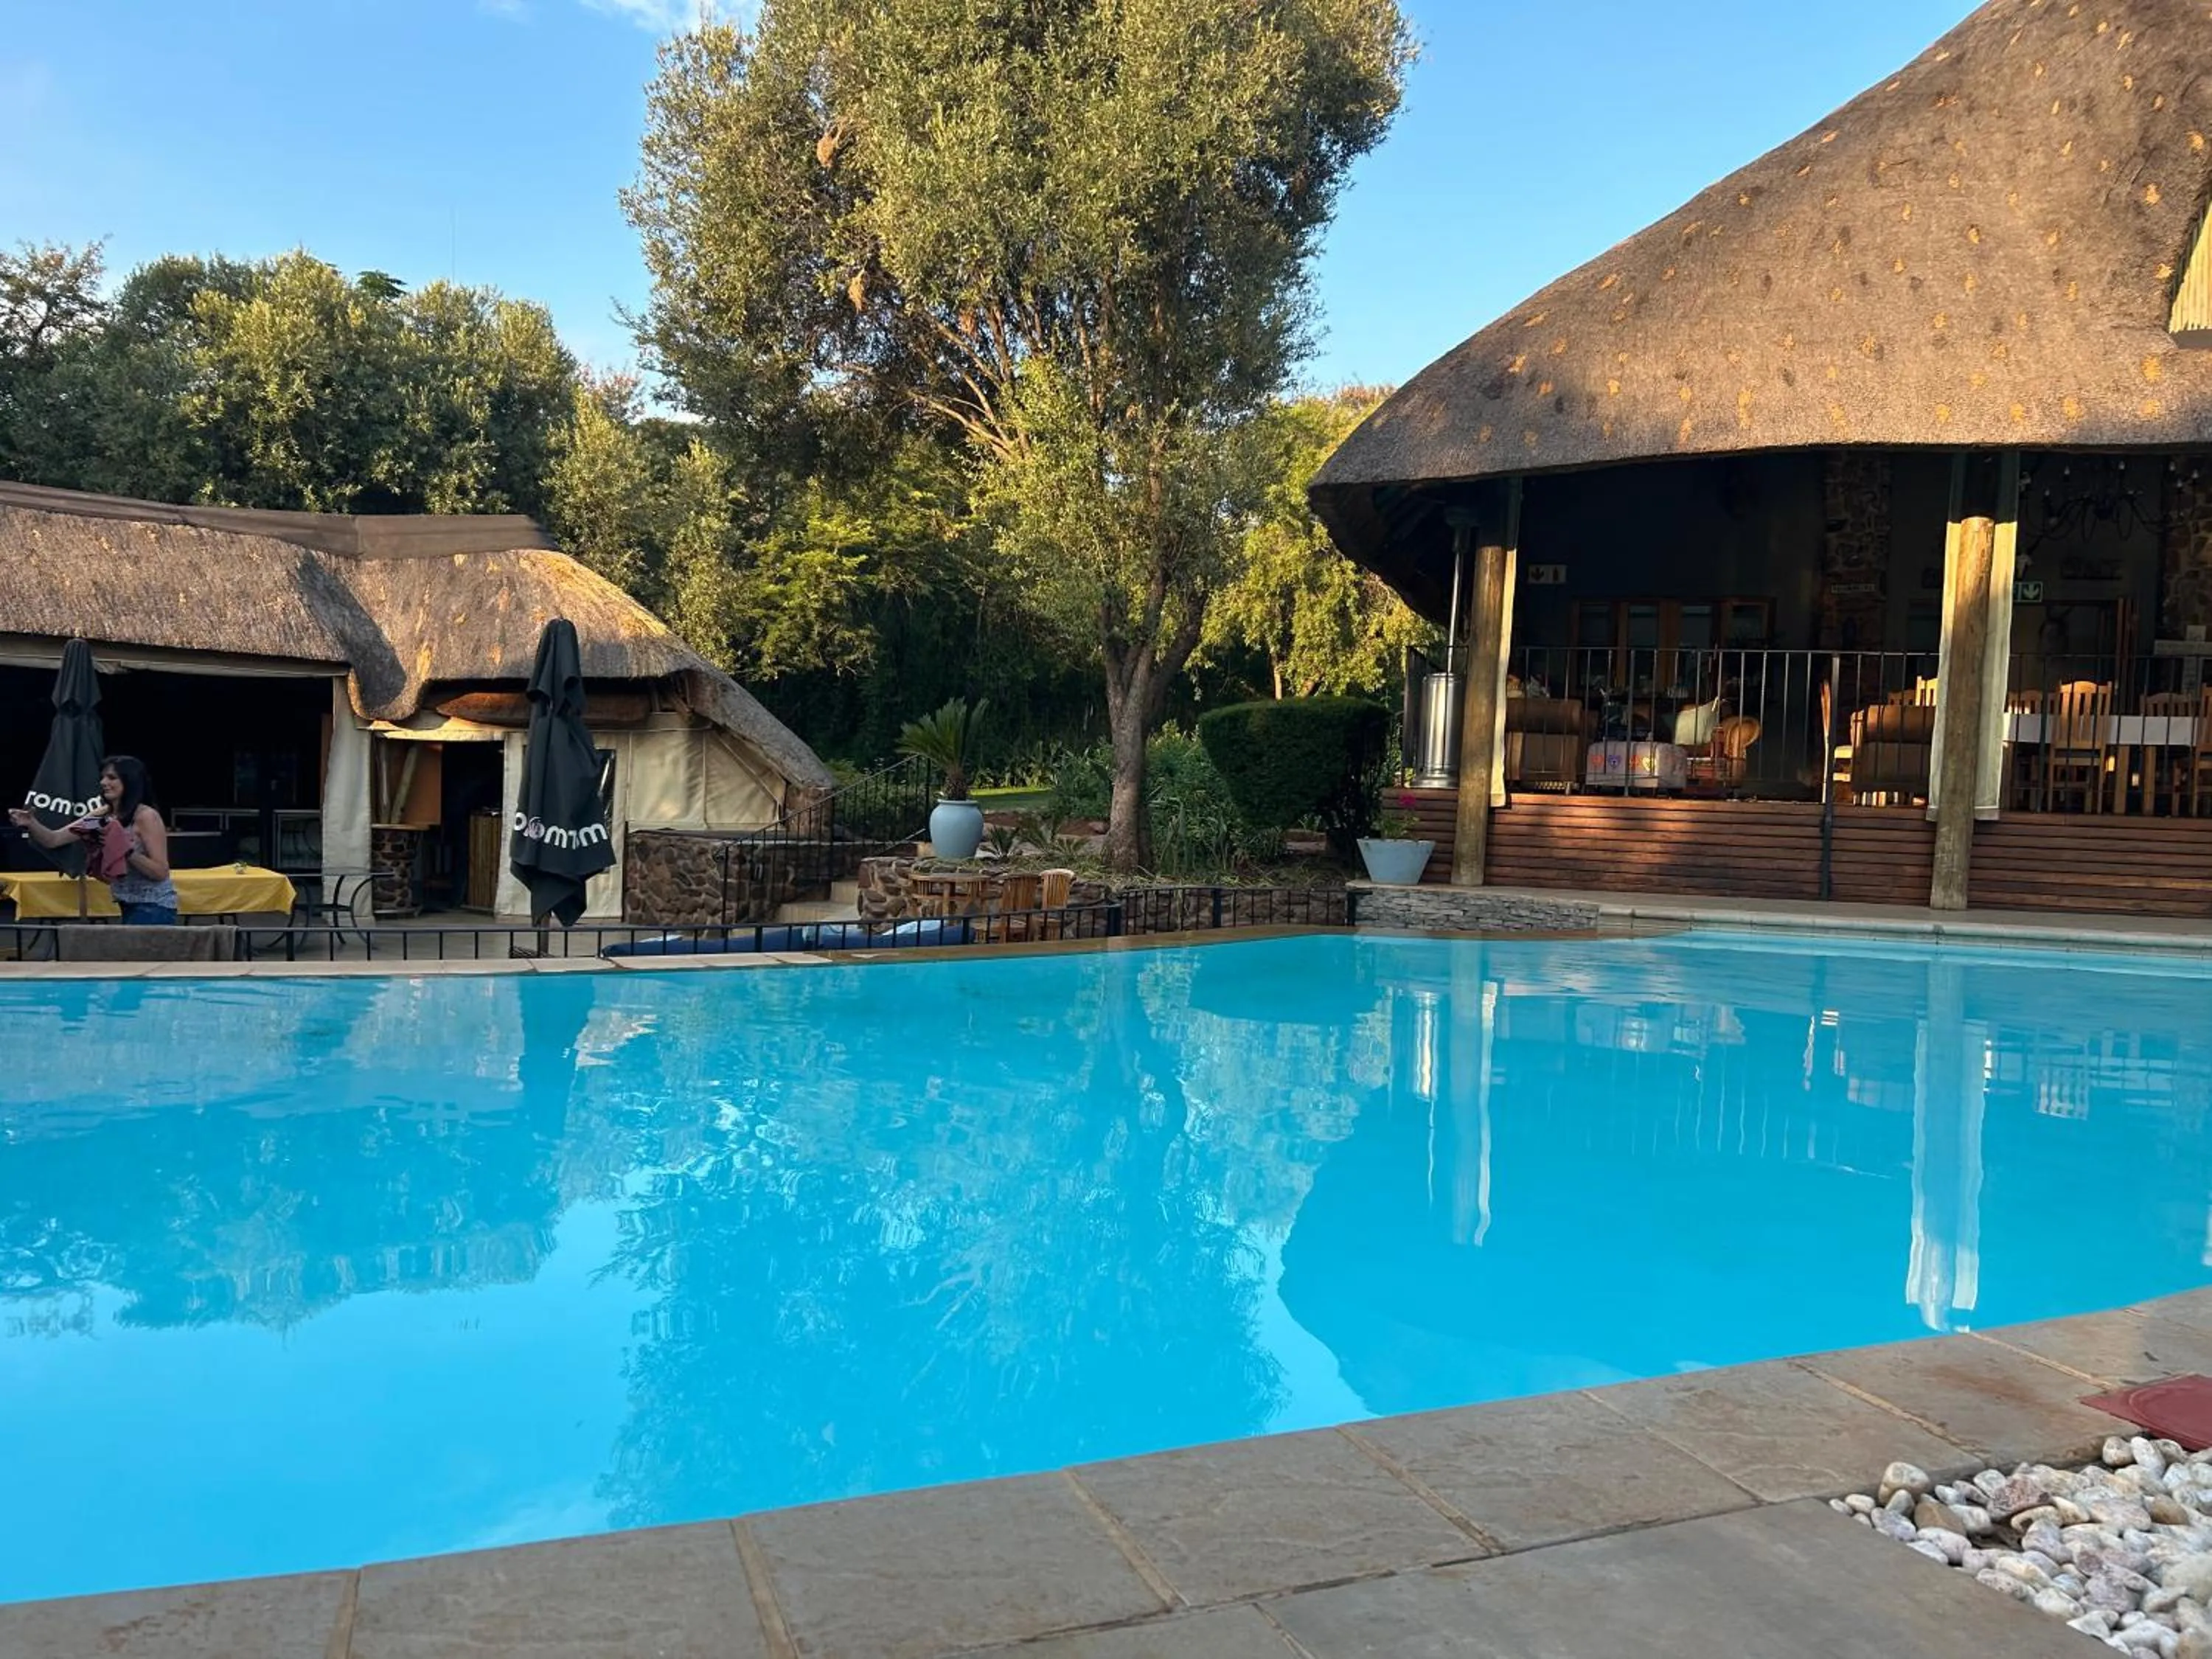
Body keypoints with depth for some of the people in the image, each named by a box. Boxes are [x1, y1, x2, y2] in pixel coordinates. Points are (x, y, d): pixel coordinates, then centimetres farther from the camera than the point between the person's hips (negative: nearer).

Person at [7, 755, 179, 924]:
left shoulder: (146, 816, -15)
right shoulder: (103, 816, 6)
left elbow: (161, 872, -18)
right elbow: (54, 839, 2)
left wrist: (127, 850, -28)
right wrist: (31, 824, -16)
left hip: (153, 907, -8)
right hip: (129, 906, 8)